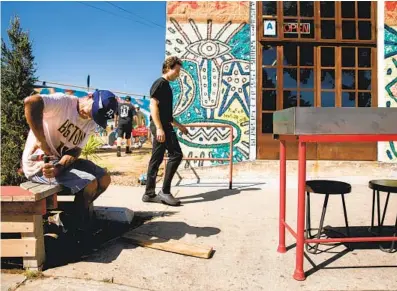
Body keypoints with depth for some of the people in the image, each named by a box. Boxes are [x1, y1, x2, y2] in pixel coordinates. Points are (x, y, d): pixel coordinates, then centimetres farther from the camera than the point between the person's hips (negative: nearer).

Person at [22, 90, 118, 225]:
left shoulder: (91, 124, 5)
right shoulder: (64, 101, -16)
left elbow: (75, 150, -5)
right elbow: (30, 102, -35)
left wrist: (58, 167, -25)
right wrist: (41, 141, -31)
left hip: (62, 161, 8)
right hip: (38, 163, -7)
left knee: (104, 179, -1)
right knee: (90, 183, -21)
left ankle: (78, 212, 14)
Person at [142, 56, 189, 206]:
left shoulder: (166, 85, 22)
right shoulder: (160, 83, -6)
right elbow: (153, 105, -17)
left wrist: (179, 125, 28)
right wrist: (159, 128, -25)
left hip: (164, 126, 10)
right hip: (160, 126, -10)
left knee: (156, 159, 8)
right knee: (176, 154, -11)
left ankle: (149, 193, 13)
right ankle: (165, 191, -6)